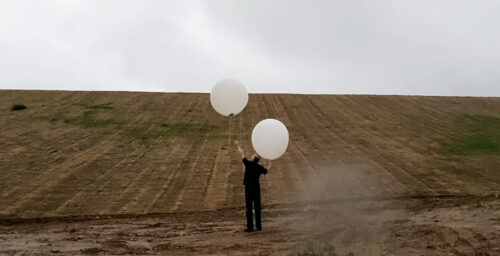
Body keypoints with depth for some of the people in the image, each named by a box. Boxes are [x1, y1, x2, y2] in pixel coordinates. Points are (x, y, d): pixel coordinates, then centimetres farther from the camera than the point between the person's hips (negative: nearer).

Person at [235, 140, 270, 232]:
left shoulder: (248, 164, -12)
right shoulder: (259, 167, -1)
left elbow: (242, 154, 1)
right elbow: (266, 172, 22)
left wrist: (238, 145, 14)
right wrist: (269, 165, 41)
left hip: (249, 189, -4)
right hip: (257, 189, 4)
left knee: (249, 208, 0)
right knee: (257, 208, 10)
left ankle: (250, 227, 2)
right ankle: (258, 226, 14)